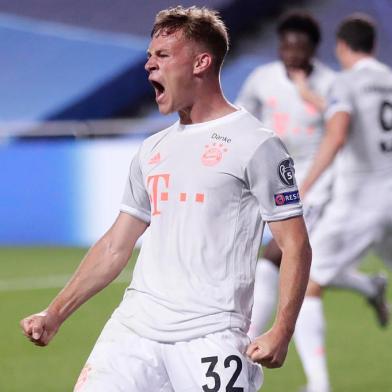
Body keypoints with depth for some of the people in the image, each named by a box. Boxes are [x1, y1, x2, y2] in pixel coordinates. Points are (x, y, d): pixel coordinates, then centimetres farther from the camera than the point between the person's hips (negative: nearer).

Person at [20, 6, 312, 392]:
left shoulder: (254, 143, -2)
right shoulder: (153, 150, 19)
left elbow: (295, 245, -5)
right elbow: (115, 247, 22)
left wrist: (280, 332, -16)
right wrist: (54, 314, 15)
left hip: (211, 335, -6)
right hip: (133, 327, 6)